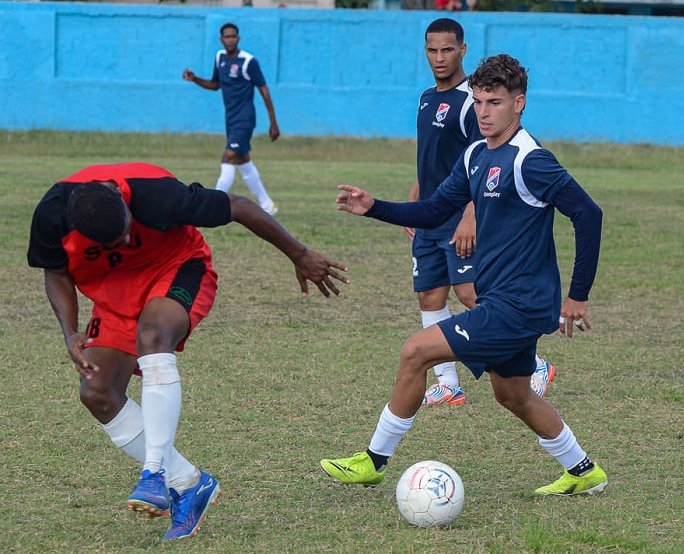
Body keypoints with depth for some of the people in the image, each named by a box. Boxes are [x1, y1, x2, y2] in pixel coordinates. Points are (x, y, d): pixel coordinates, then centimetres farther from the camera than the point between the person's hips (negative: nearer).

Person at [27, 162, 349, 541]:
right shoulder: (52, 216, -25)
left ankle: (156, 473, -39)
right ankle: (189, 485, 0)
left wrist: (300, 256, -10)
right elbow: (57, 273, -2)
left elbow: (239, 207, -21)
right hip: (113, 289, 5)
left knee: (151, 335, -36)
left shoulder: (156, 196, -35)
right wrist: (71, 334, -18)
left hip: (177, 268, -4)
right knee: (97, 393, -12)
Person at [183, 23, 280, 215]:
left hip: (244, 119, -8)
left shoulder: (249, 61, -14)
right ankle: (267, 205, 25)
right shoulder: (219, 57, 7)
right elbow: (215, 84, 22)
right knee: (243, 162, 15)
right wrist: (195, 79, 3)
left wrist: (273, 123, -9)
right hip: (230, 119, 8)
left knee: (229, 158, -17)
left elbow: (264, 91, -10)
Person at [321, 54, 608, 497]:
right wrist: (374, 208, 0)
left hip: (518, 304, -10)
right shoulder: (475, 157, 9)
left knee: (416, 352, -11)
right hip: (502, 299, 10)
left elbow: (588, 214, -20)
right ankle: (584, 473, 36)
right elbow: (434, 211, 16)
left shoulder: (529, 160, -19)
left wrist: (579, 295, -16)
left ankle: (375, 460, 1)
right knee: (513, 395, 21)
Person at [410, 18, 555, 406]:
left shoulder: (470, 101, -11)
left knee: (470, 293, -16)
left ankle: (535, 367, -8)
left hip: (462, 220, -9)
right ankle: (448, 386, 12)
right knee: (430, 297, 6)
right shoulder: (428, 99, 15)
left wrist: (470, 218, -24)